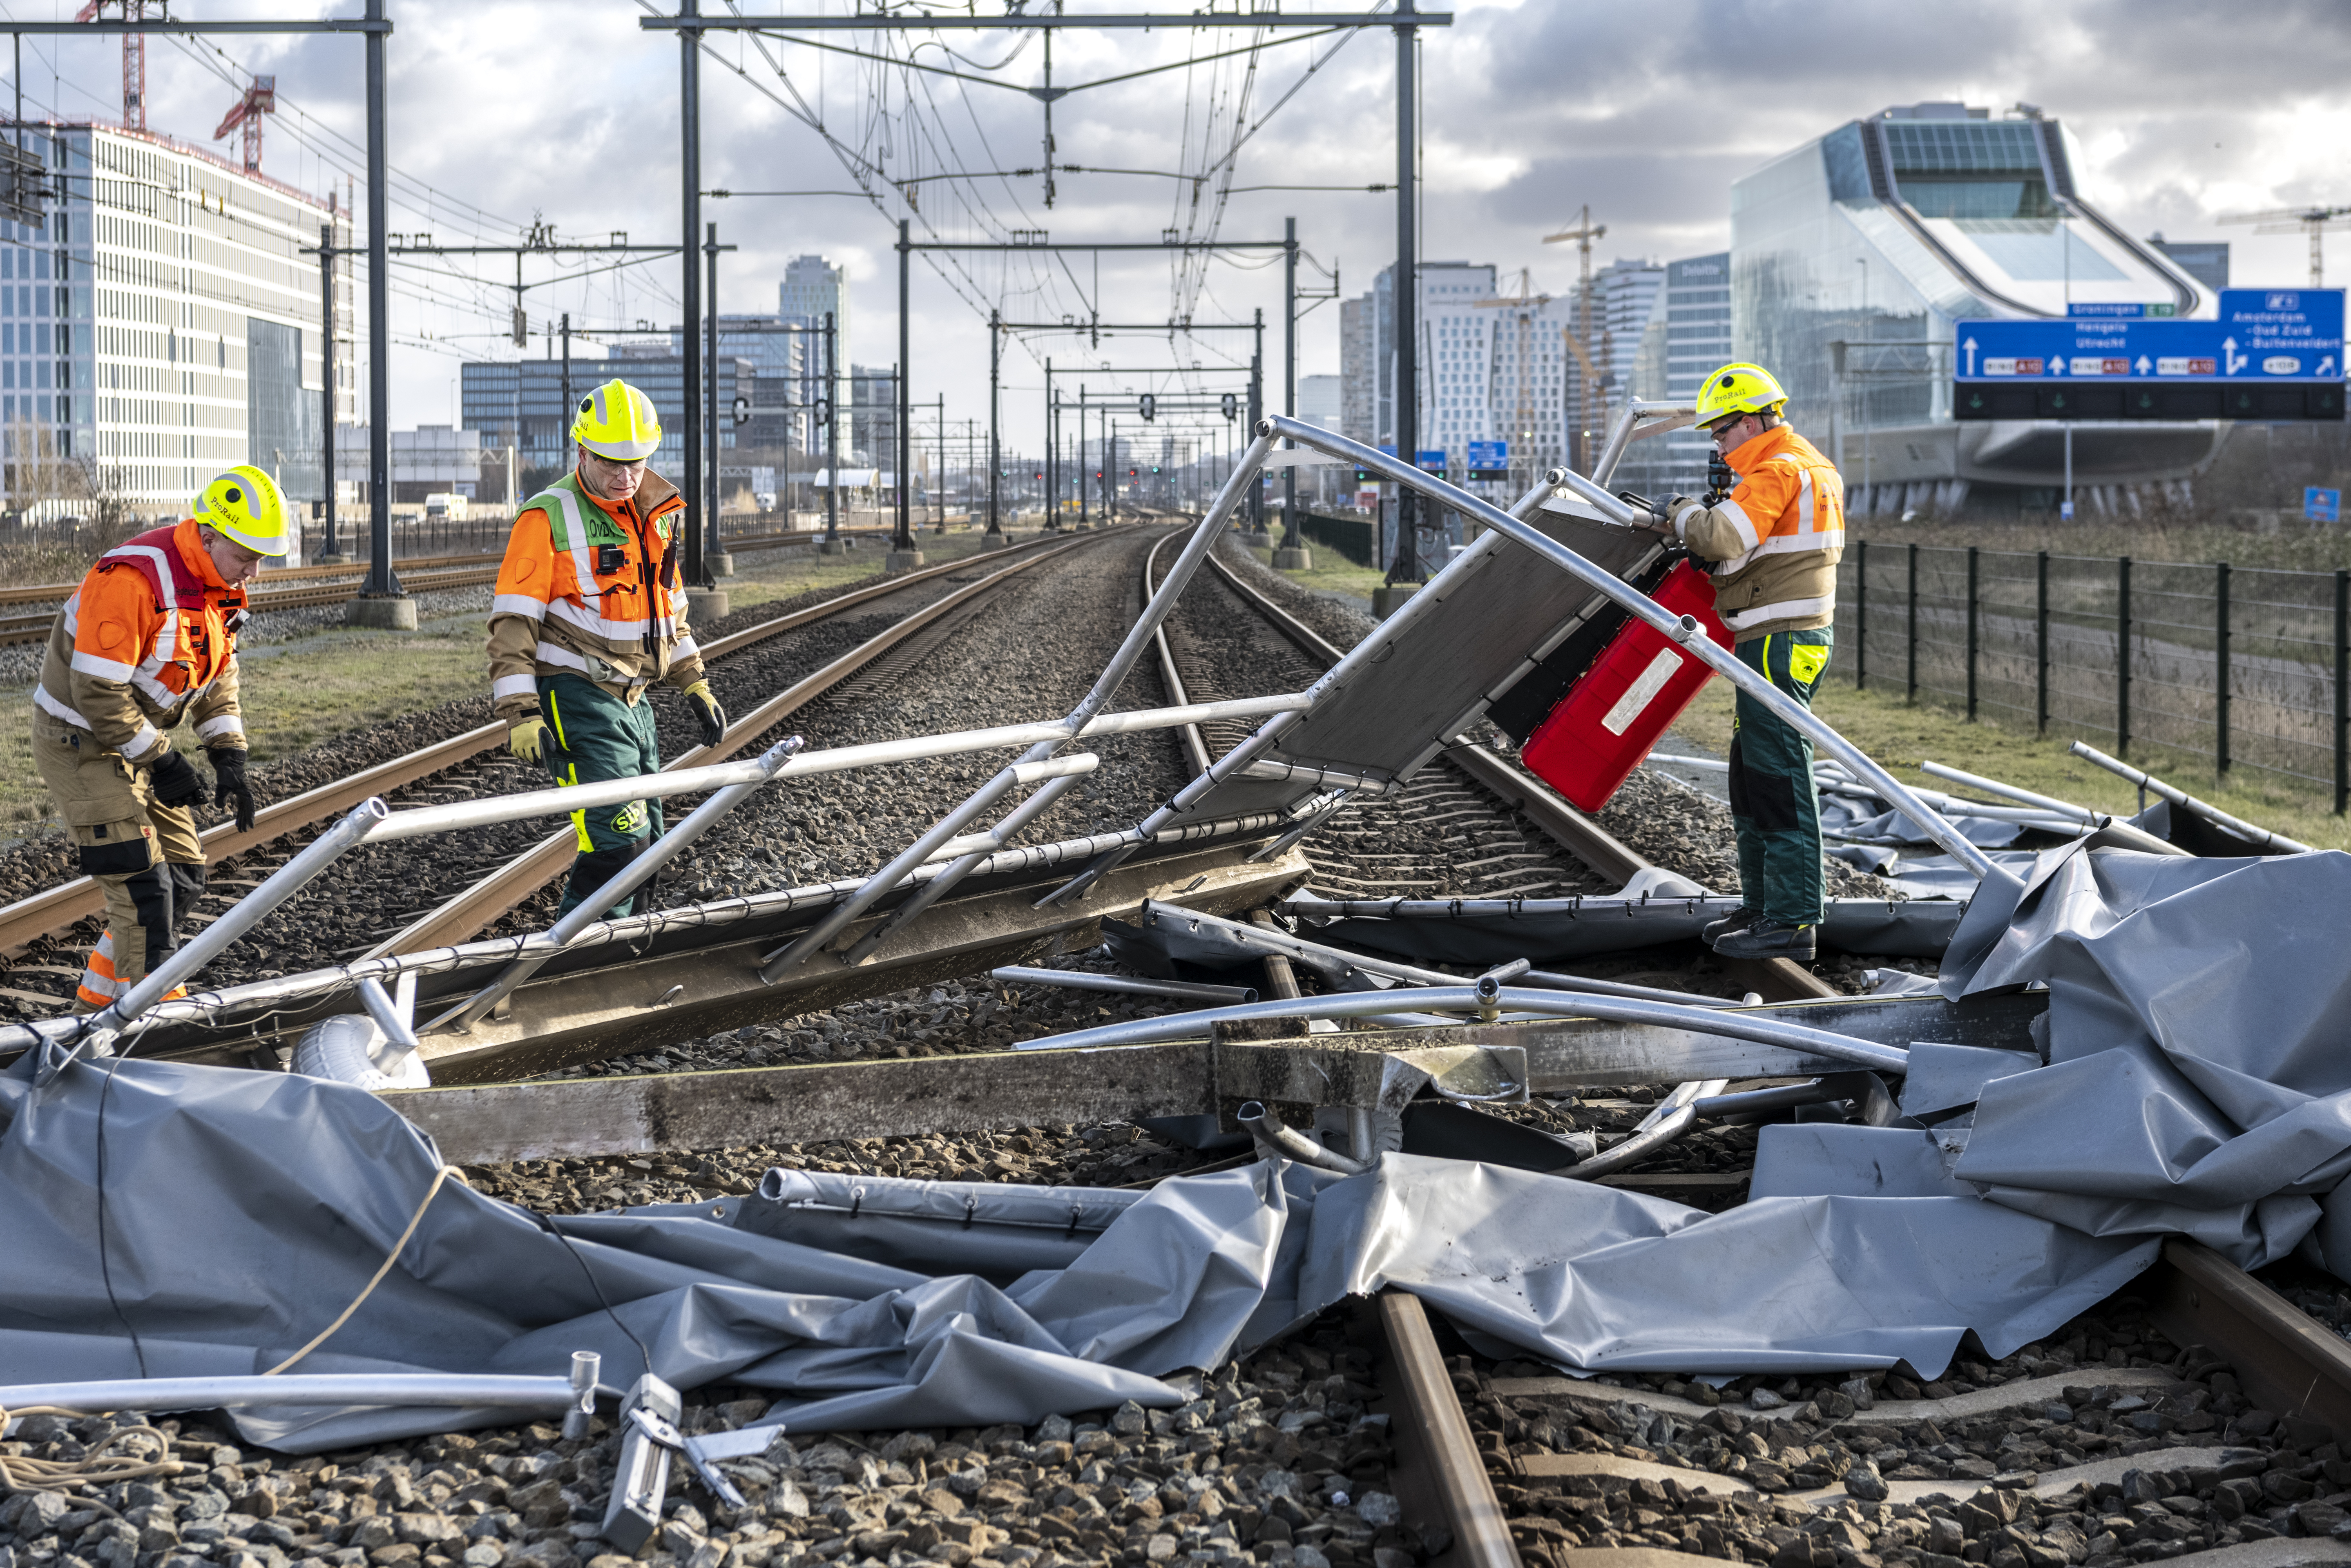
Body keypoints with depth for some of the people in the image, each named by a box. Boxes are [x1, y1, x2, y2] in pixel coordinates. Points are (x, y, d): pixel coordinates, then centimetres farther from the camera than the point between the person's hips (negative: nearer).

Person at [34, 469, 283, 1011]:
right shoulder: (132, 580, -29)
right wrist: (160, 763, -23)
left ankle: (98, 999, 20)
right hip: (80, 740, -9)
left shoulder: (223, 585, 0)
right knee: (141, 882, -14)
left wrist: (229, 760, 0)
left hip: (141, 736, 9)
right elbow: (98, 692, -28)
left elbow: (218, 676, 11)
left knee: (183, 876, 9)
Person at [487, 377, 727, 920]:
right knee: (620, 835, -17)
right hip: (575, 698, -8)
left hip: (631, 700, 8)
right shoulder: (548, 518, -11)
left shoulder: (658, 517, 12)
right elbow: (513, 623, -13)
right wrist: (521, 714, -20)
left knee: (644, 839, 10)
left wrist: (694, 684, 20)